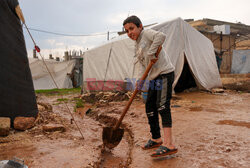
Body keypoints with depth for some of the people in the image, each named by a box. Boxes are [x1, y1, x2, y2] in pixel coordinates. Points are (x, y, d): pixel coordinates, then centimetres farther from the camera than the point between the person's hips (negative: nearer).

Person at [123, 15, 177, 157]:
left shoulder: (147, 33, -5)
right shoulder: (138, 46, 20)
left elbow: (161, 36, -26)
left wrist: (150, 53, -23)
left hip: (165, 73, -10)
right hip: (155, 78, 10)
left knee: (162, 105, -19)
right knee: (150, 107, 12)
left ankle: (169, 144, -21)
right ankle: (156, 139, 26)